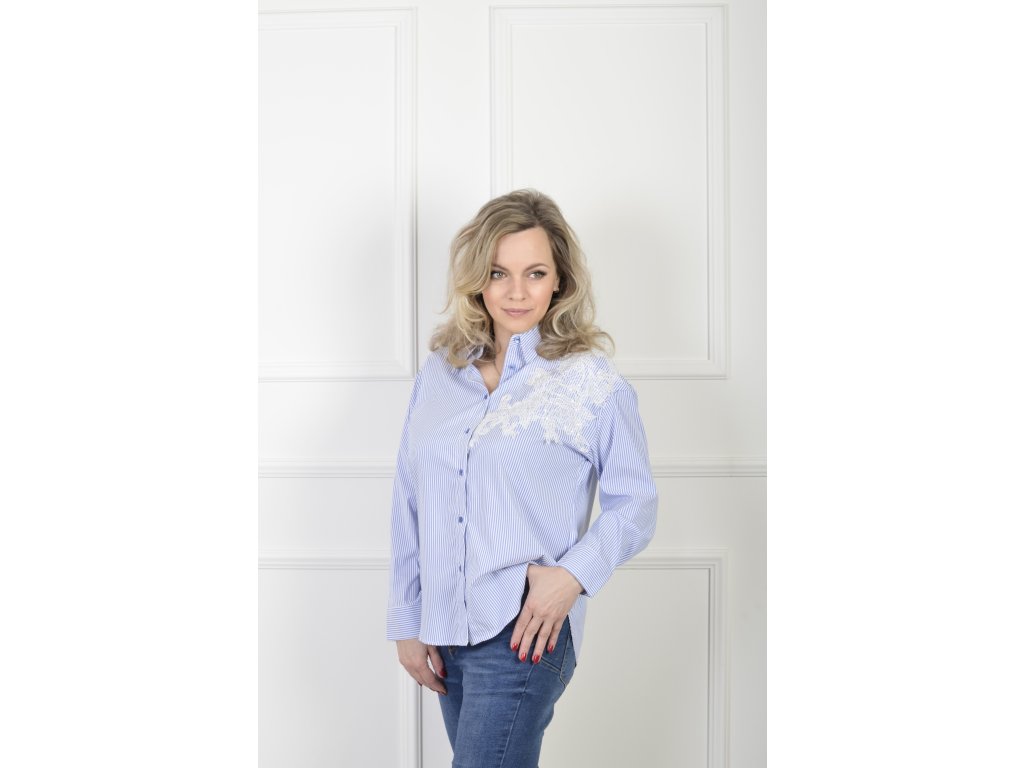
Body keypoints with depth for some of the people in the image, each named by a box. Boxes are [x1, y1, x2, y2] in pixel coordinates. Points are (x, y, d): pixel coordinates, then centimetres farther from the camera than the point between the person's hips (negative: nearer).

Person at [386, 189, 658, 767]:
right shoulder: (439, 372, 7)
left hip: (523, 631, -5)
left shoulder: (592, 381, -5)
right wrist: (407, 622, 9)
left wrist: (574, 574, -16)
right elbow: (410, 505, 10)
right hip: (447, 631, 5)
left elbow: (636, 503, -1)